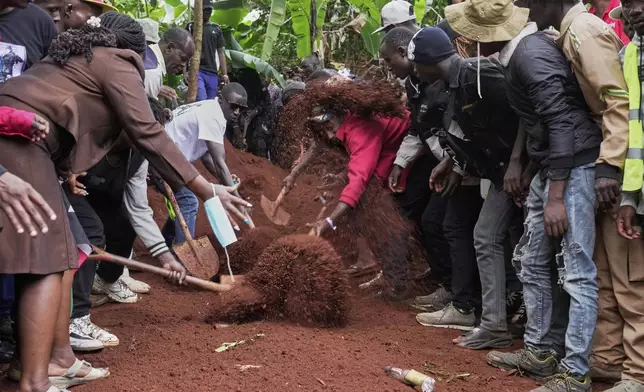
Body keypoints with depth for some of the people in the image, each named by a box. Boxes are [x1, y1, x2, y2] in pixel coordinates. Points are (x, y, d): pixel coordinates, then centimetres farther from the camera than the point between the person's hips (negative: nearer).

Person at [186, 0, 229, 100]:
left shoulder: (216, 29, 17)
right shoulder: (191, 27, 6)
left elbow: (221, 52, 16)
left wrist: (224, 74, 8)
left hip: (212, 73, 4)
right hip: (196, 70, -4)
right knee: (202, 103, -20)